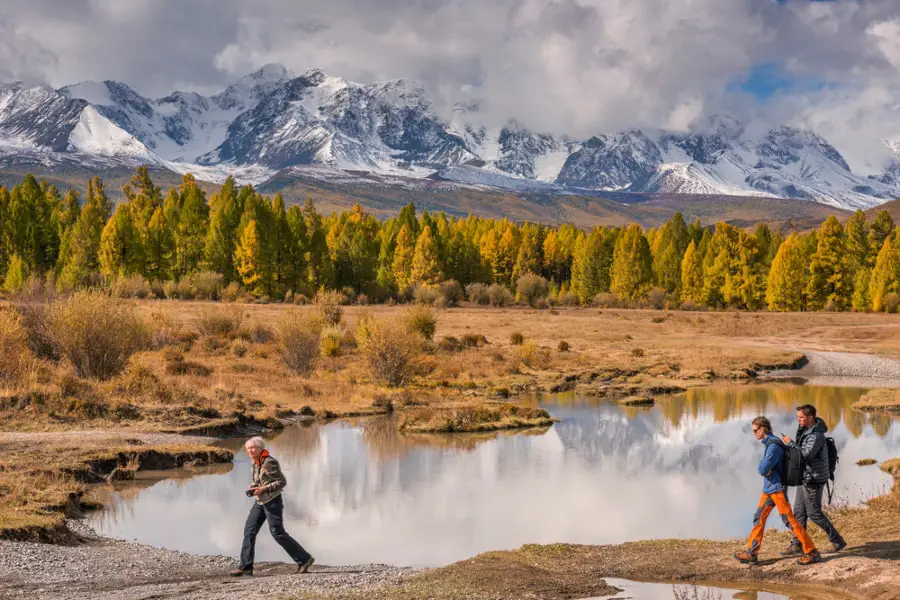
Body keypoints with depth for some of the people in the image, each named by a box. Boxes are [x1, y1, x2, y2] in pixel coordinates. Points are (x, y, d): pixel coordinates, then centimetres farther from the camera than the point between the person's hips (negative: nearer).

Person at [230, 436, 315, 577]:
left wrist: (263, 489, -22)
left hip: (272, 501, -9)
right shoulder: (256, 462, 8)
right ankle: (246, 566, 5)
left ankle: (304, 559, 0)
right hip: (260, 502, 9)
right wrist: (252, 488, 2)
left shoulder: (270, 462, -18)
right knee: (249, 531, 2)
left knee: (277, 532, -8)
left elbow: (282, 481, -19)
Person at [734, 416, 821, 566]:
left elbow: (763, 469, -22)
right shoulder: (768, 443, 12)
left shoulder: (773, 445, -19)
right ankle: (751, 553, 19)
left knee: (789, 520, -8)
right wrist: (764, 467, -2)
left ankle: (812, 553, -5)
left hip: (777, 488, -10)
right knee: (759, 518, 12)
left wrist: (762, 467, -1)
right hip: (768, 488, 10)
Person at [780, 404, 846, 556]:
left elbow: (806, 455, -31)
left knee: (814, 513, -1)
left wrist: (791, 443, -23)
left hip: (813, 479, -10)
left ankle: (837, 541, 12)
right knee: (799, 511, 11)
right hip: (804, 477, 10)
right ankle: (797, 545, 16)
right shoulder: (804, 430, 8)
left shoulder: (816, 435, -22)